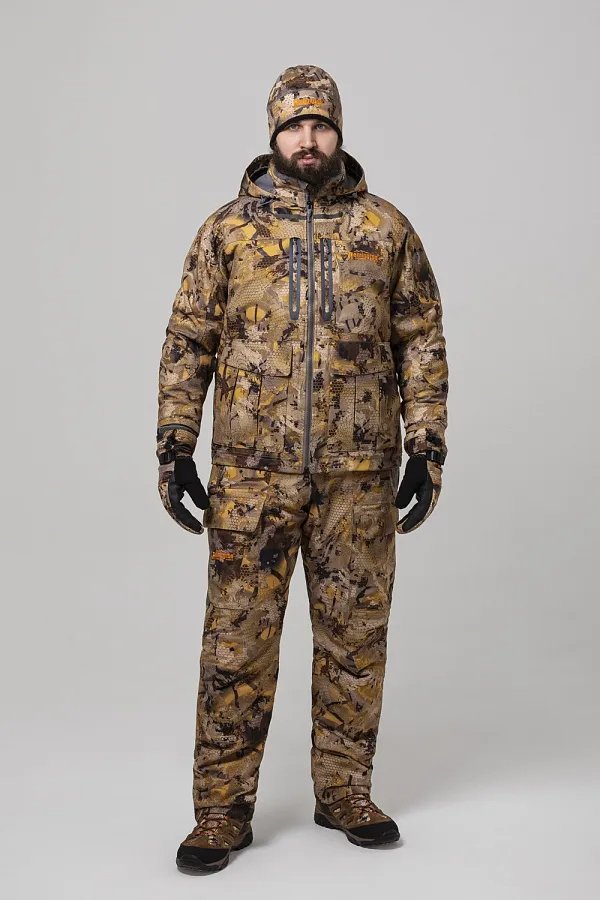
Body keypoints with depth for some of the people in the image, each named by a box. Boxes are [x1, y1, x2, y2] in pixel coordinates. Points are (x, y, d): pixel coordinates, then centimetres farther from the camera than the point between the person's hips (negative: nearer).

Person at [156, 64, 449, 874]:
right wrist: (175, 445, -2)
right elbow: (188, 343, 6)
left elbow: (422, 342, 7)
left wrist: (427, 445, 0)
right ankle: (223, 809, 15)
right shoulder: (228, 229, 5)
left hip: (360, 472, 1)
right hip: (251, 472, -1)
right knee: (237, 639, 2)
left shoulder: (386, 228, 7)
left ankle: (344, 792, 26)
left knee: (355, 634, 9)